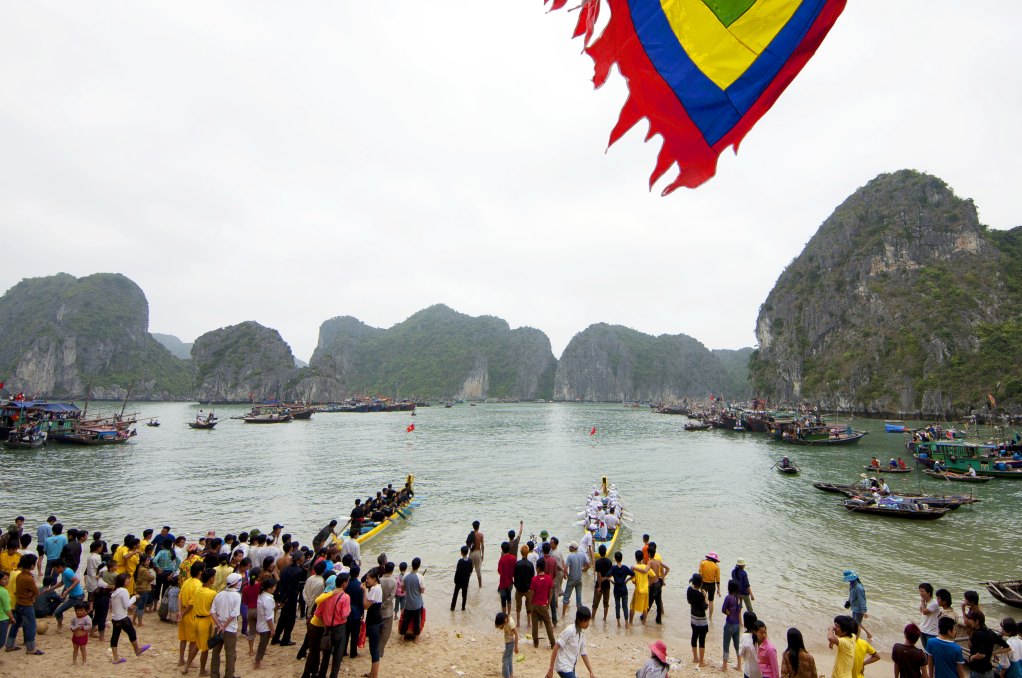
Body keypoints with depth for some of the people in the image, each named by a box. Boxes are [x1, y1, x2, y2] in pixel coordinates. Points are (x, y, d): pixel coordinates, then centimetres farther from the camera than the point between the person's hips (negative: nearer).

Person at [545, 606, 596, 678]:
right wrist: (551, 669, -18)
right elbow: (556, 648, -19)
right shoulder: (569, 631, -19)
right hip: (564, 667, -9)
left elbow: (583, 653, 14)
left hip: (571, 667, 9)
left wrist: (591, 672, 12)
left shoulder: (582, 633, 6)